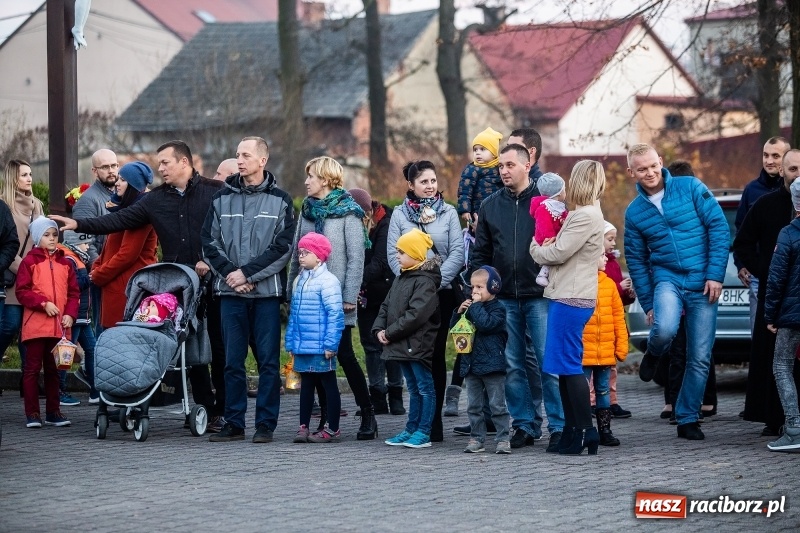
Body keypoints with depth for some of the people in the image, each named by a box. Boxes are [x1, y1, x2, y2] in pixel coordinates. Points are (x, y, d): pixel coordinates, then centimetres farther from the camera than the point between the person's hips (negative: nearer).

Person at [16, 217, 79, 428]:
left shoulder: (65, 263, 11)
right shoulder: (29, 262, 0)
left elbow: (74, 292, 11)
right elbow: (22, 292, -6)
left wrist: (70, 314, -3)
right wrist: (44, 303, -15)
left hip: (59, 326, 4)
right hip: (35, 325, -4)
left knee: (53, 370, 11)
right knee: (32, 369, 0)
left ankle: (53, 412, 17)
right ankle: (32, 414, 3)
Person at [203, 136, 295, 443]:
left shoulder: (280, 200, 2)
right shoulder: (222, 199, 9)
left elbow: (283, 248, -5)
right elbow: (210, 242, 7)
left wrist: (247, 272, -11)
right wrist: (229, 273, -8)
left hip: (267, 292, -2)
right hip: (230, 292, 2)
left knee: (269, 361, -1)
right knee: (233, 361, 4)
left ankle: (266, 424, 4)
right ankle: (234, 423, 9)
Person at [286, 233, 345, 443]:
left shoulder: (328, 281, -14)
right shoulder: (299, 280, 12)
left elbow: (335, 315, -18)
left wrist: (330, 345, -21)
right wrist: (291, 342, 14)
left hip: (320, 348, -8)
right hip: (302, 347, 8)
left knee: (329, 385, 3)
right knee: (306, 386, 13)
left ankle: (333, 429, 8)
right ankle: (303, 426, 19)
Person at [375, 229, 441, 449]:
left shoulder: (425, 281, -15)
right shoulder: (401, 278, 15)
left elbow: (415, 315, -23)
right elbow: (386, 306, 17)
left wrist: (390, 333, -18)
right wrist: (379, 329, 0)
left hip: (418, 345, -9)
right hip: (402, 345, 9)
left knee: (425, 388, -1)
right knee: (413, 388, 16)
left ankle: (423, 433, 1)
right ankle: (411, 430, 22)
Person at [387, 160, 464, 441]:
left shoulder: (448, 213, 6)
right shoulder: (400, 215, 6)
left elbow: (457, 253, 0)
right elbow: (393, 255, 2)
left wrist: (436, 279, -11)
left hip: (441, 292, 0)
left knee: (436, 353, 0)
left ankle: (434, 421, 2)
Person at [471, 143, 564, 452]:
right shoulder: (490, 206, 12)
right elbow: (480, 253, 16)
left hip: (540, 297, -4)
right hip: (504, 299, 4)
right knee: (513, 366, 6)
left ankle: (559, 427, 0)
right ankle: (525, 425, 13)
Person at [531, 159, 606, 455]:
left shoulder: (586, 216, -13)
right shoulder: (582, 214, 20)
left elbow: (557, 254, -15)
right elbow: (559, 249, 18)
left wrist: (536, 248, 4)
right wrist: (545, 246, -2)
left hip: (571, 299, -10)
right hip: (567, 296, 10)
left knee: (569, 366, -8)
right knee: (565, 368, 11)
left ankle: (586, 433, -7)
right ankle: (572, 432, 14)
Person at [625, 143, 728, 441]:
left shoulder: (691, 188, -2)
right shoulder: (634, 212, 5)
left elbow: (719, 228, -4)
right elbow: (636, 260, 10)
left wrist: (715, 274, -10)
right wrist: (648, 304, 6)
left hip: (703, 284, 0)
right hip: (667, 279, 0)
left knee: (700, 358, 1)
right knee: (664, 329, -31)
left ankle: (687, 420, 16)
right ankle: (653, 355, 4)